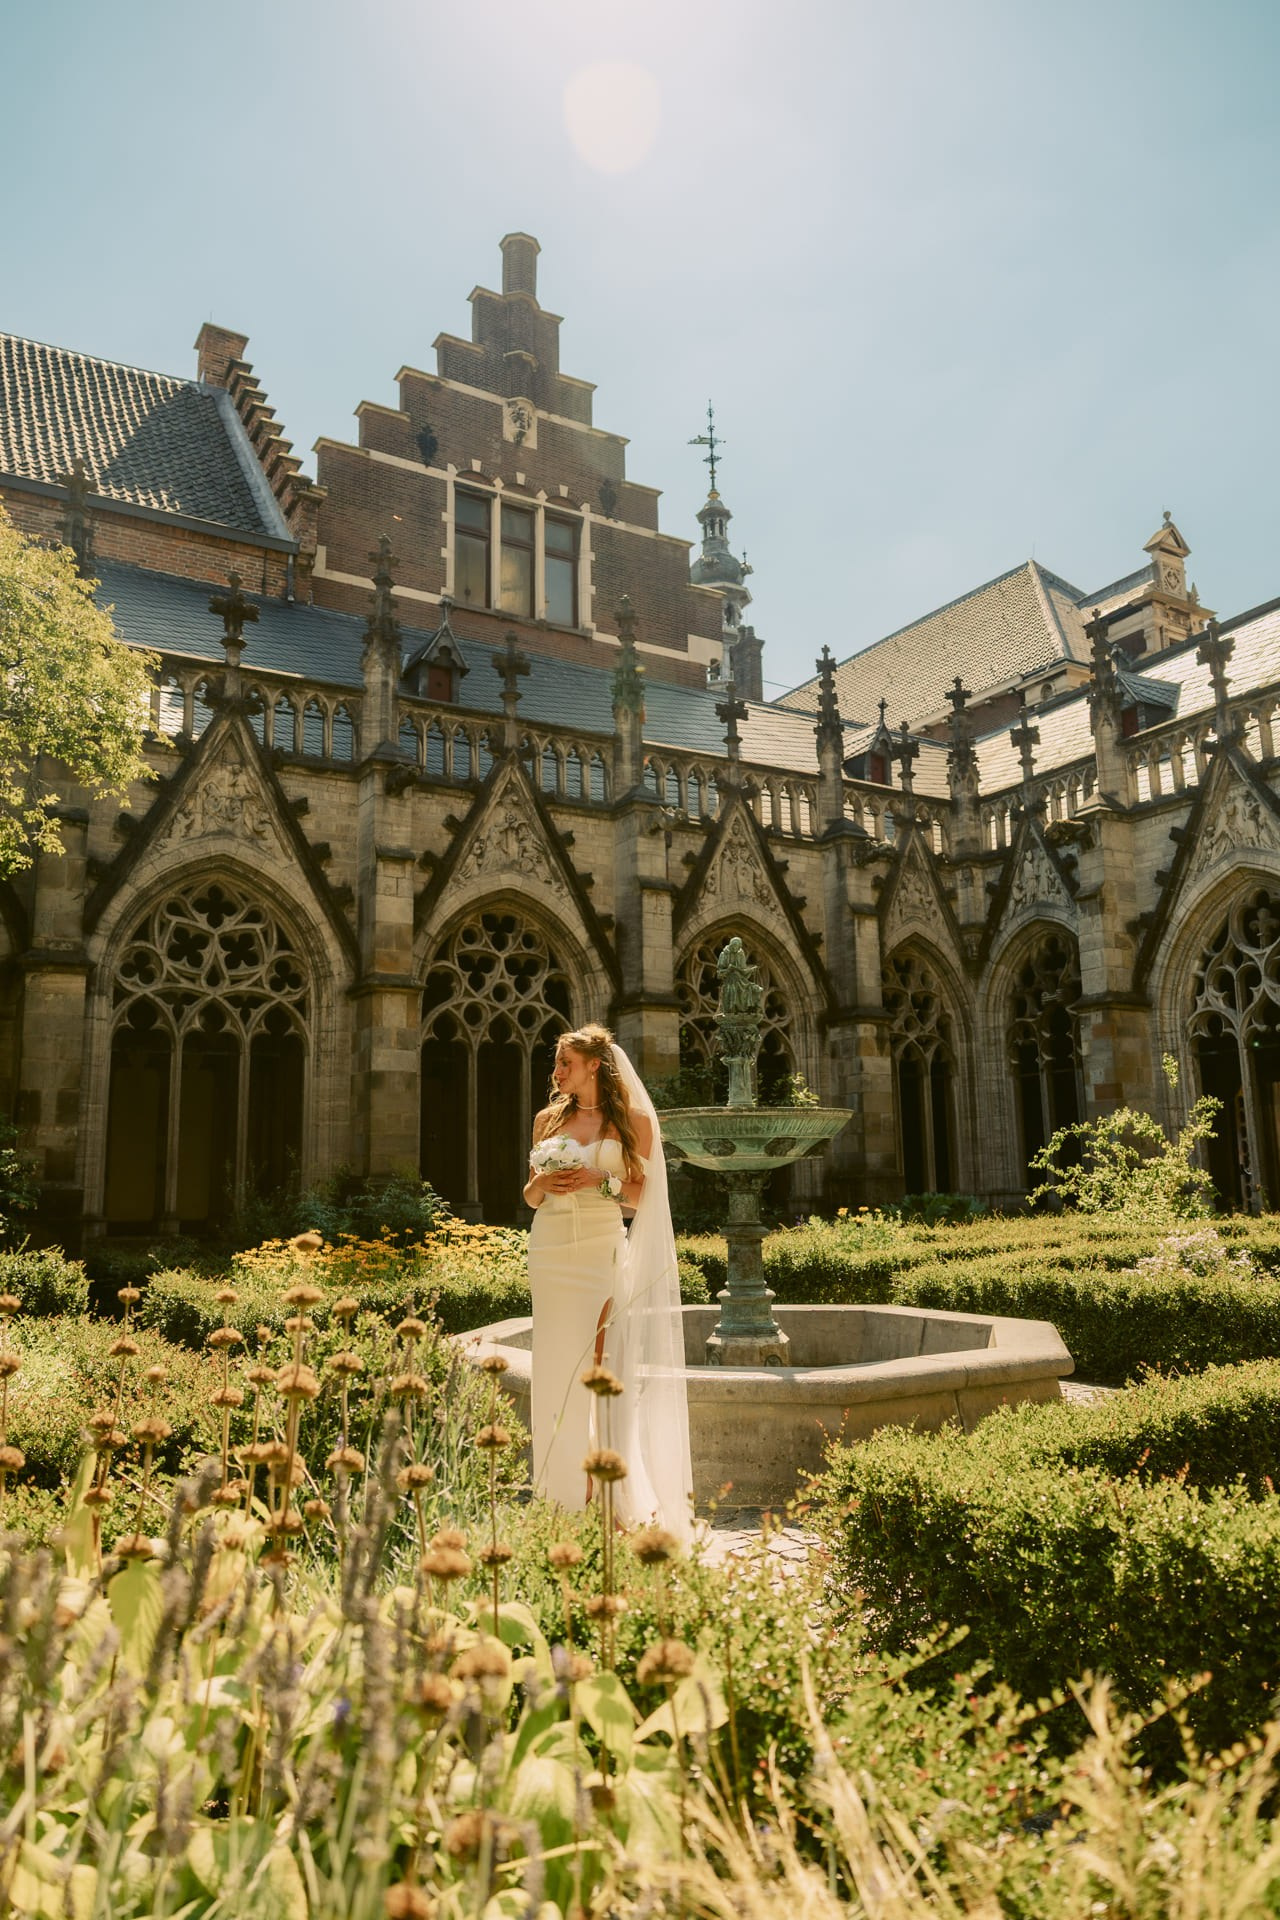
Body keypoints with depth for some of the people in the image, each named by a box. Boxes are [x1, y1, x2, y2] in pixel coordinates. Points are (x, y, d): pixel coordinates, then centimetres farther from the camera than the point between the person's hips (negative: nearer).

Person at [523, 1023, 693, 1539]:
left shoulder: (633, 1120, 3)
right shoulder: (548, 1118, 13)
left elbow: (640, 1195, 3)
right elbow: (530, 1196, 17)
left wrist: (599, 1181, -13)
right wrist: (542, 1184, -5)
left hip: (603, 1250, -3)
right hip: (550, 1250, 3)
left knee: (606, 1366, -8)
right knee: (555, 1367, 3)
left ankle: (619, 1496, 1)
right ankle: (562, 1492, 13)